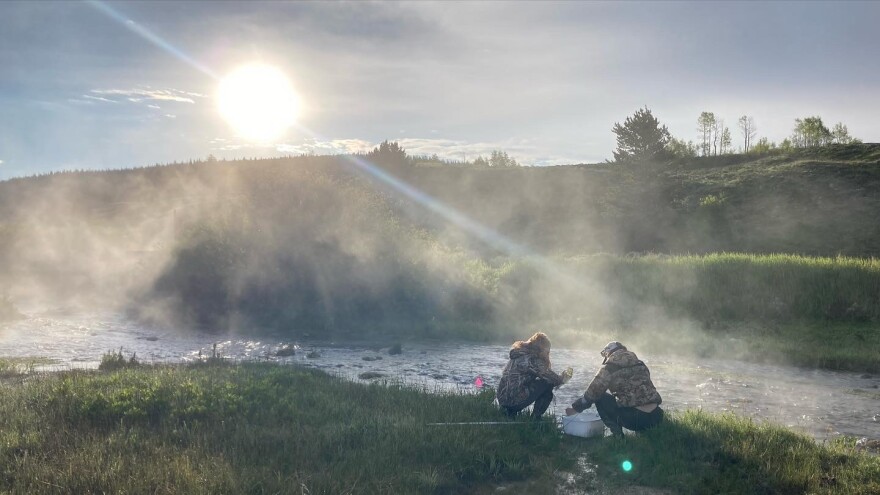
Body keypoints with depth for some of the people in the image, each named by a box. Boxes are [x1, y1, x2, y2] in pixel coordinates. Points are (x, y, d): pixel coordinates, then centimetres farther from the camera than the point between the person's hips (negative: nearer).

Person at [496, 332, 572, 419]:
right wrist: (562, 378, 9)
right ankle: (535, 418, 4)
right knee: (547, 384, -2)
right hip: (514, 401, -9)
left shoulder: (519, 354, 15)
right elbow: (548, 375, -10)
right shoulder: (531, 359, -13)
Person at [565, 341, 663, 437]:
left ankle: (617, 435, 3)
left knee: (601, 398, 10)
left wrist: (575, 408, 18)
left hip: (636, 418, -7)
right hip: (656, 417, 7)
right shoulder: (639, 364, 19)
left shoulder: (610, 366, 1)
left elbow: (593, 392, 3)